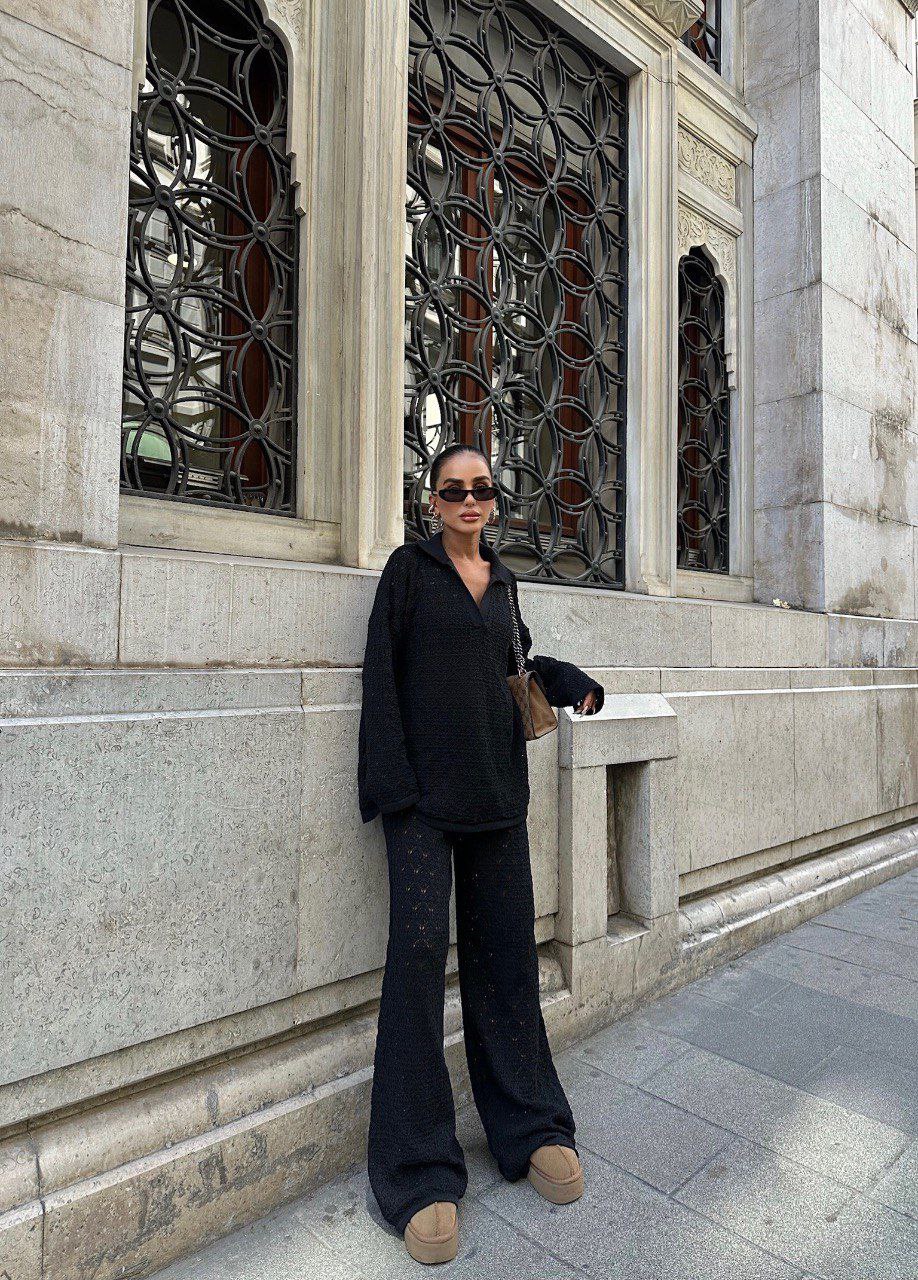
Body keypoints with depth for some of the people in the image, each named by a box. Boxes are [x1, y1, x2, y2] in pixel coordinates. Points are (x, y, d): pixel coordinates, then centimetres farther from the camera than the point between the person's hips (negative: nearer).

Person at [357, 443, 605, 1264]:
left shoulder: (503, 580, 16)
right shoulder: (409, 567, 2)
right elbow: (382, 671, -4)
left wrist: (570, 681, 2)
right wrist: (389, 778, -13)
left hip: (496, 786, 5)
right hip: (424, 787, -4)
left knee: (506, 947, 9)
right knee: (420, 951, -6)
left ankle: (529, 1126, 28)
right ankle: (420, 1172, 10)